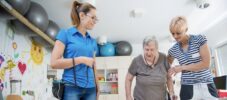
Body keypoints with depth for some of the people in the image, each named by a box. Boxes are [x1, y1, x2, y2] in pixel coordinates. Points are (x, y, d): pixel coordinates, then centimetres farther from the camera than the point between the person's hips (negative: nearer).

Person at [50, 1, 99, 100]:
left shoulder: (92, 41, 14)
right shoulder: (65, 34, 0)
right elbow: (54, 63, -9)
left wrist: (97, 88, 15)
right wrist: (81, 60, -11)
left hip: (90, 89, 5)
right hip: (71, 87, -5)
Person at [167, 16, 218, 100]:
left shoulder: (200, 39, -5)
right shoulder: (173, 50, 2)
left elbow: (206, 64, -11)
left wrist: (182, 67, -11)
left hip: (207, 87, -1)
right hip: (188, 89, 1)